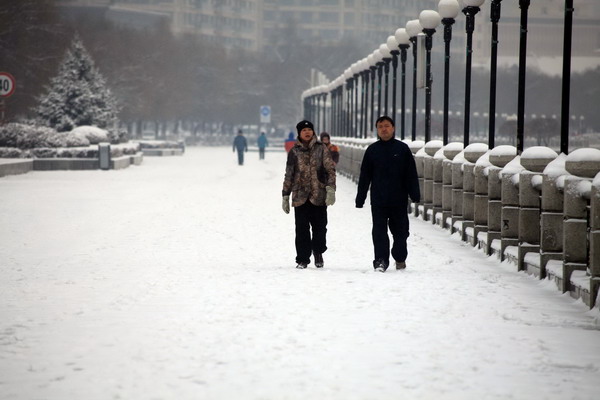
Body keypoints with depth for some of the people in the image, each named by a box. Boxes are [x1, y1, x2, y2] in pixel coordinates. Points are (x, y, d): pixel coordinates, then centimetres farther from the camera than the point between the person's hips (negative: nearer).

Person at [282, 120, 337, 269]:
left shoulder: (321, 149, 4)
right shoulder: (294, 151, 8)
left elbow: (330, 169, -1)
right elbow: (289, 175, 12)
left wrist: (330, 189, -13)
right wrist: (285, 196, 9)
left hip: (319, 196, -1)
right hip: (300, 197, 1)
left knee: (320, 227, 2)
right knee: (302, 229, 0)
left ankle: (318, 252, 26)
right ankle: (303, 259, 9)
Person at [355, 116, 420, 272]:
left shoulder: (402, 149, 3)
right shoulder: (372, 150, 6)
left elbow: (411, 174, 4)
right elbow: (364, 176, 8)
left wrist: (415, 194, -3)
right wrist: (360, 199, 5)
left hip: (399, 200, 0)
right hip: (378, 200, 0)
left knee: (400, 230, 9)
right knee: (379, 231, -5)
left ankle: (400, 258, 26)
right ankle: (381, 260, -4)